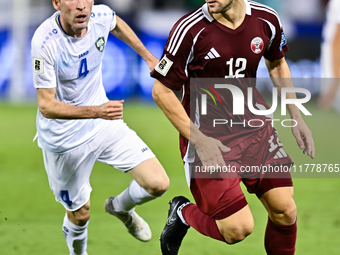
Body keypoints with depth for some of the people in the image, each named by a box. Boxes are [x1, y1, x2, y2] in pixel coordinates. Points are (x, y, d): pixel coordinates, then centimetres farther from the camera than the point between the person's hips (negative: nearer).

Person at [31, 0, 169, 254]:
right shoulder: (45, 41, -29)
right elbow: (46, 106, -28)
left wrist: (149, 57, 21)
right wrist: (97, 112, -40)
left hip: (105, 125, 5)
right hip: (64, 139, -4)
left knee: (158, 184, -5)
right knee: (80, 214, 9)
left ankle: (120, 207, 29)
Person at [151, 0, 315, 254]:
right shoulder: (190, 30, -19)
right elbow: (162, 91, -13)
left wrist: (296, 118, 13)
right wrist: (199, 140, -18)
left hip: (254, 127, 5)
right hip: (208, 137, -5)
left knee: (285, 212, 0)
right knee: (238, 229, -10)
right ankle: (183, 213, 20)